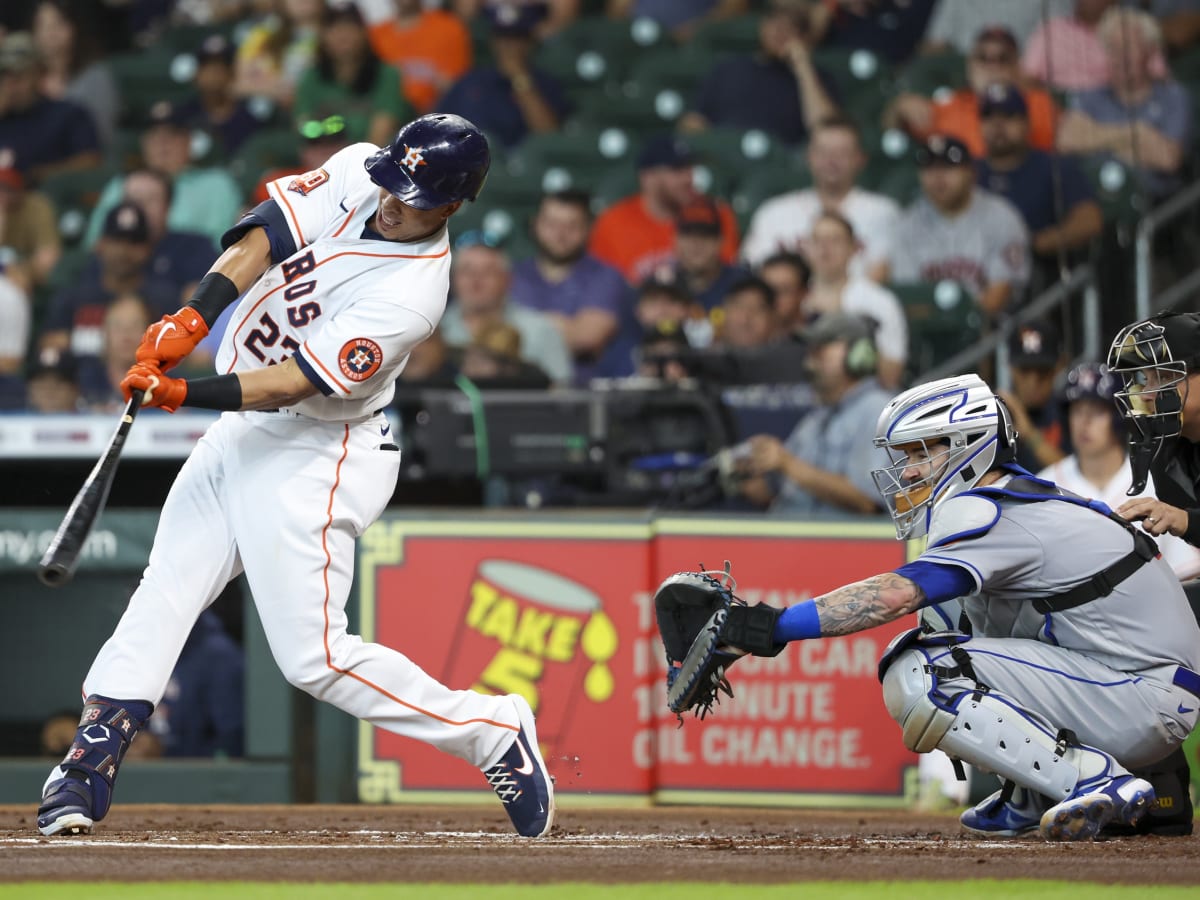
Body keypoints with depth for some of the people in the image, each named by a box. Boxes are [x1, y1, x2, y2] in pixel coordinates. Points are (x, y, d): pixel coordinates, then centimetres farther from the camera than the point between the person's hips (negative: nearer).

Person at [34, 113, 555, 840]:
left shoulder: (412, 293, -25)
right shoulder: (357, 175, -4)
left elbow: (299, 382, -27)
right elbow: (268, 233, -11)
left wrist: (185, 394, -33)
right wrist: (193, 318, -25)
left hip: (314, 459, -8)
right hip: (242, 431, 8)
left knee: (314, 657, -8)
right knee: (162, 595, 4)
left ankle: (494, 734, 3)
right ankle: (91, 766, 5)